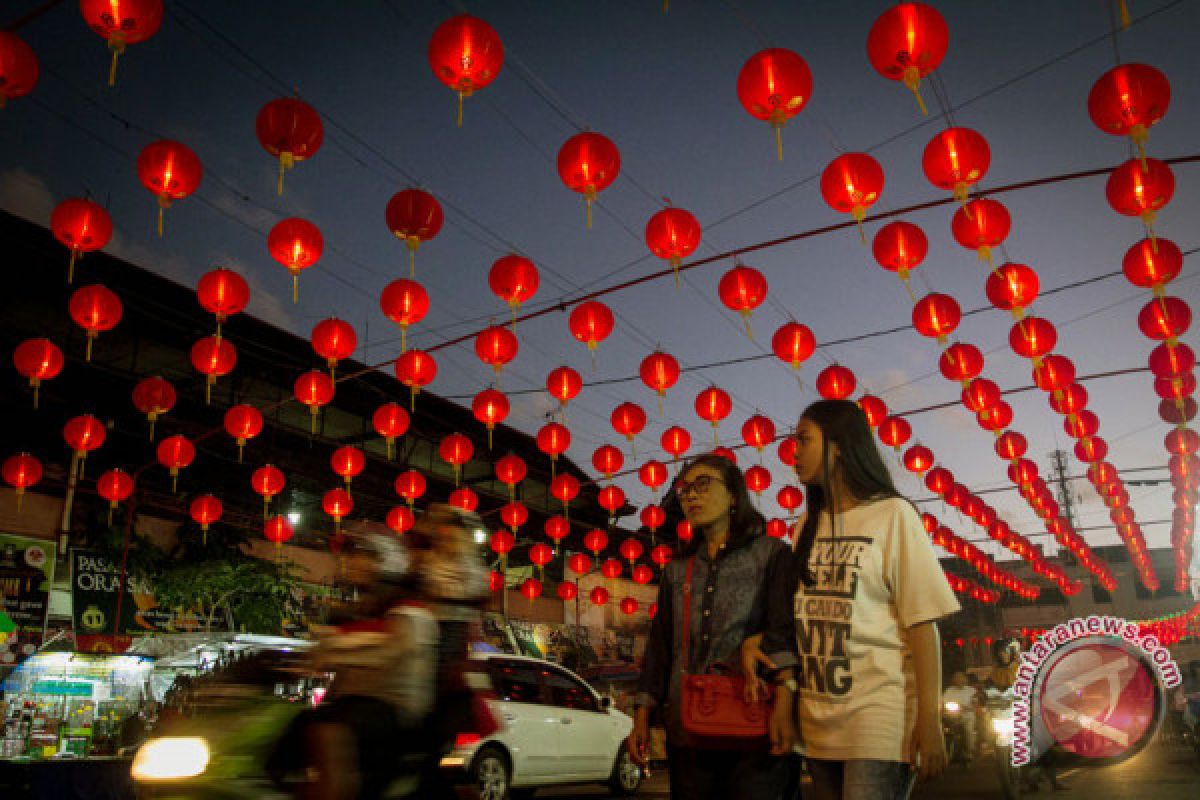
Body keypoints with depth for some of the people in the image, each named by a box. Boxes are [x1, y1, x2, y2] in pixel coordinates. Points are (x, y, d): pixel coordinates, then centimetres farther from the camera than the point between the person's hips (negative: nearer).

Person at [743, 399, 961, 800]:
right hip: (817, 717, 6)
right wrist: (754, 640, -1)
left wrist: (929, 719, -13)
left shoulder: (892, 514, -3)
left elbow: (922, 621, -8)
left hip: (877, 711, -6)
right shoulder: (807, 526, 14)